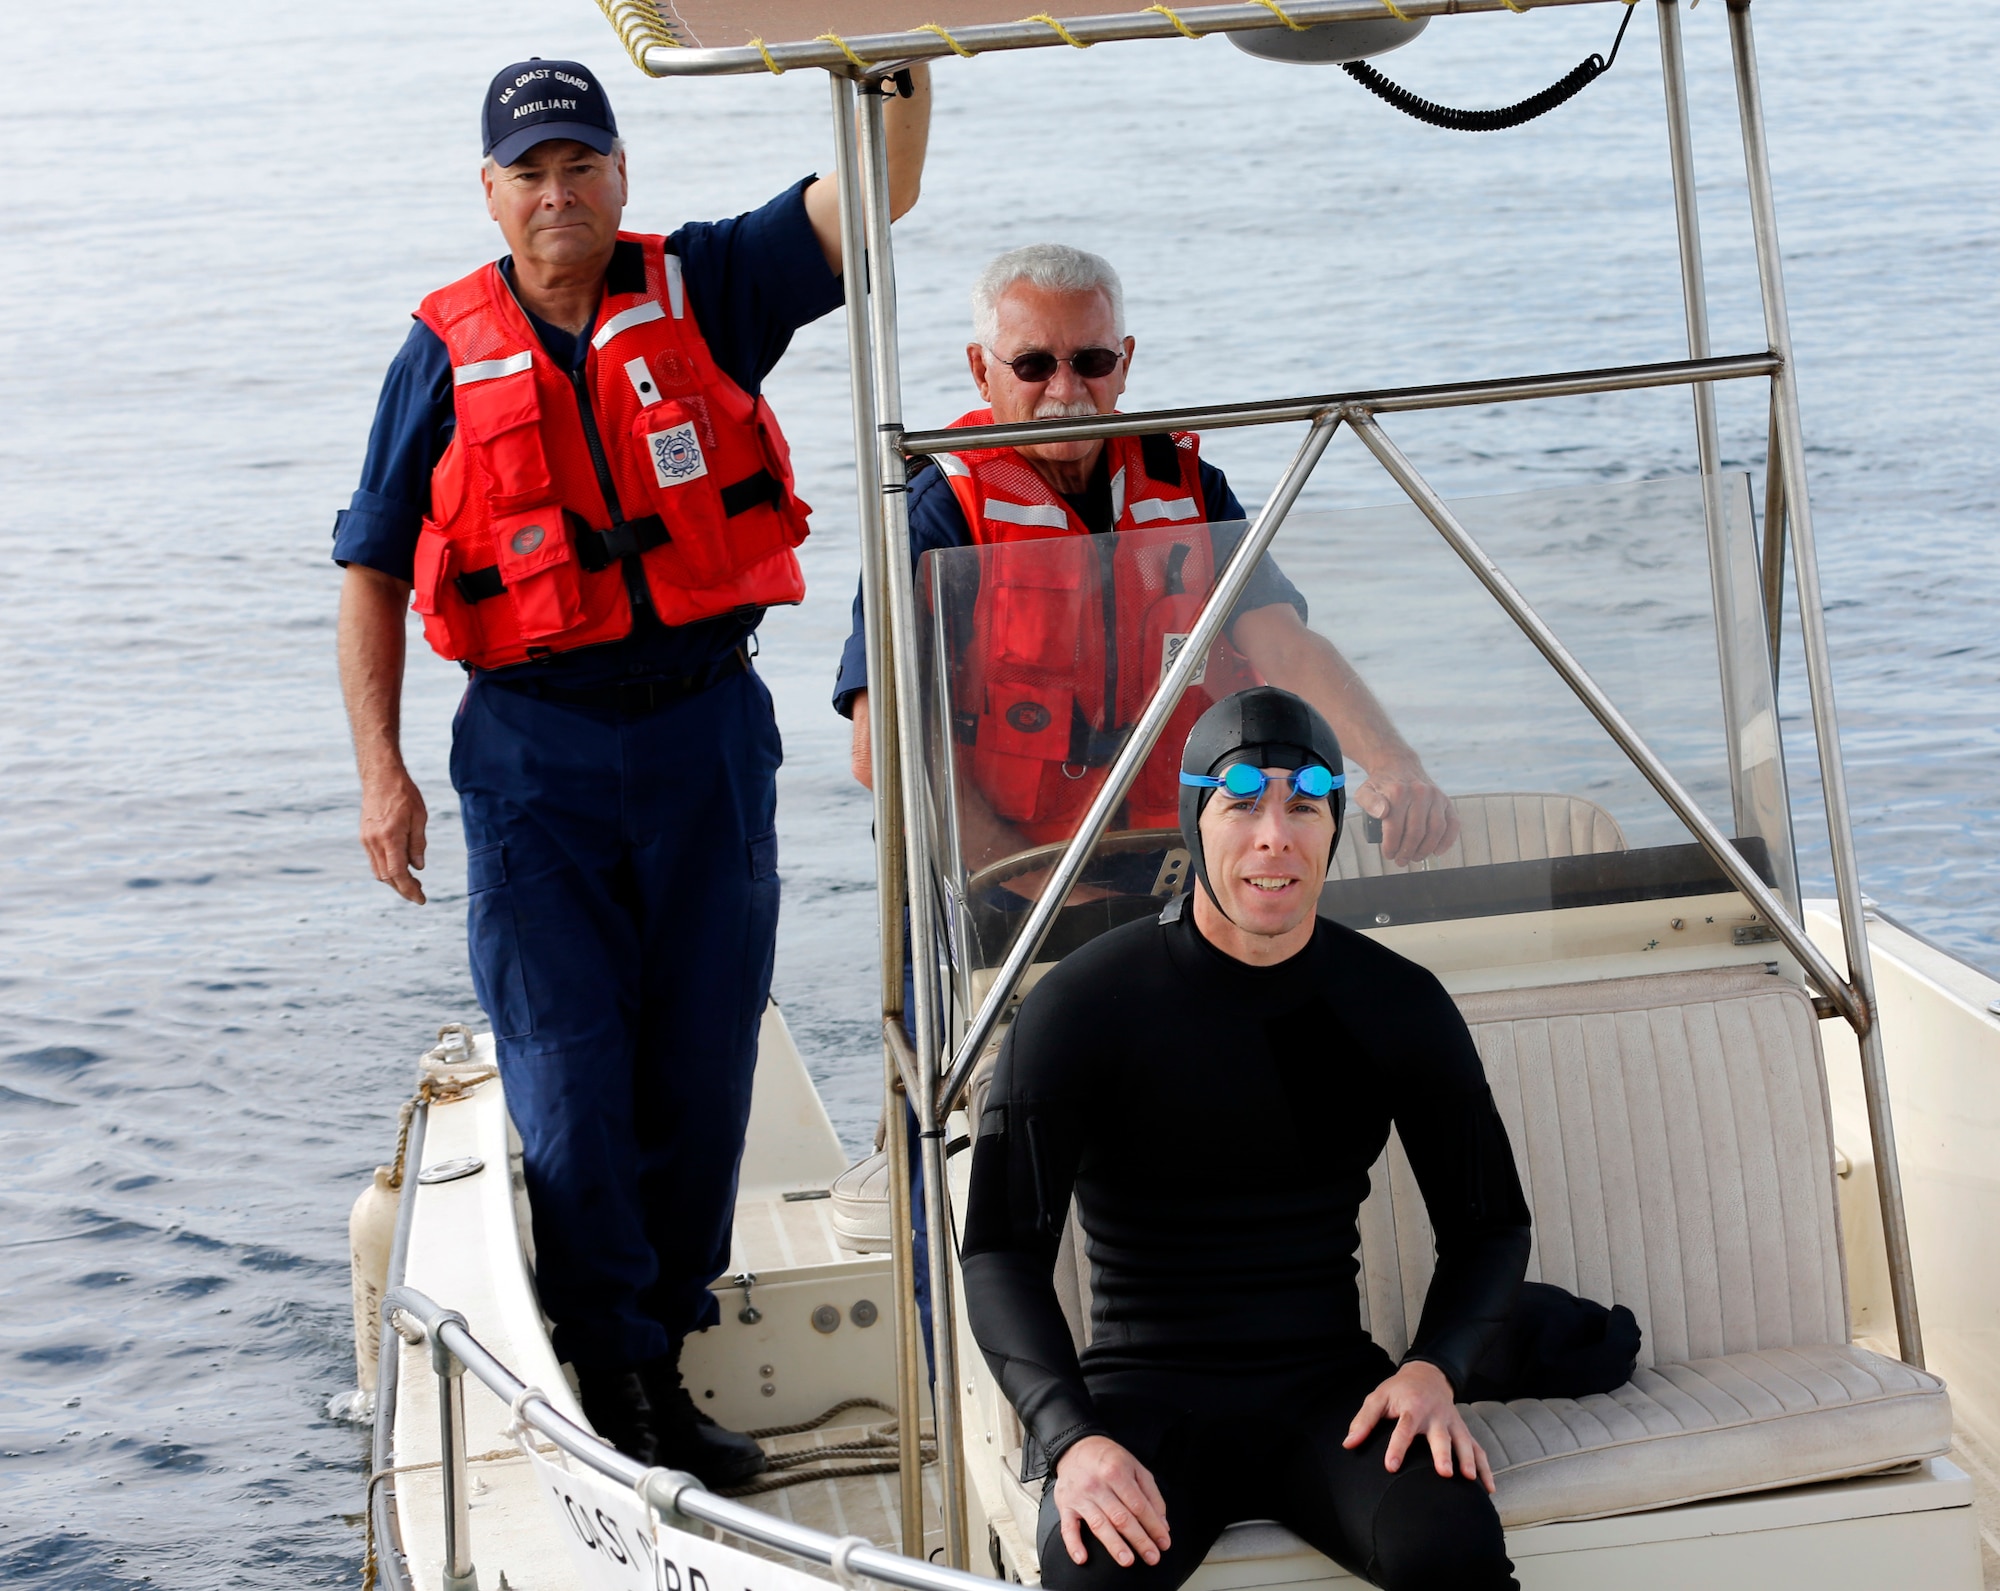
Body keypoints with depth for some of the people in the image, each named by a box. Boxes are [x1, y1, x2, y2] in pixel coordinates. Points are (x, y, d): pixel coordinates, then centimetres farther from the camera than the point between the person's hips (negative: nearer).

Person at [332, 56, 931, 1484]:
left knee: (701, 1063, 7)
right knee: (567, 1075, -4)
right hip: (535, 755, -1)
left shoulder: (704, 291, 3)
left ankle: (663, 1344, 24)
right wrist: (381, 768, -2)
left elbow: (874, 196, -7)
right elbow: (372, 569, 6)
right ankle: (618, 1386, 4)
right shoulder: (447, 353, 2)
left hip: (709, 734, 1)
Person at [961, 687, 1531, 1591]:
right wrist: (1073, 1438, -25)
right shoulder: (1085, 1003, -6)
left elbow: (1490, 1222, 14)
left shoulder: (1397, 1005, 4)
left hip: (1331, 1389, 2)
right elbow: (1002, 1251, -9)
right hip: (1146, 1390, -2)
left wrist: (1435, 1367, -7)